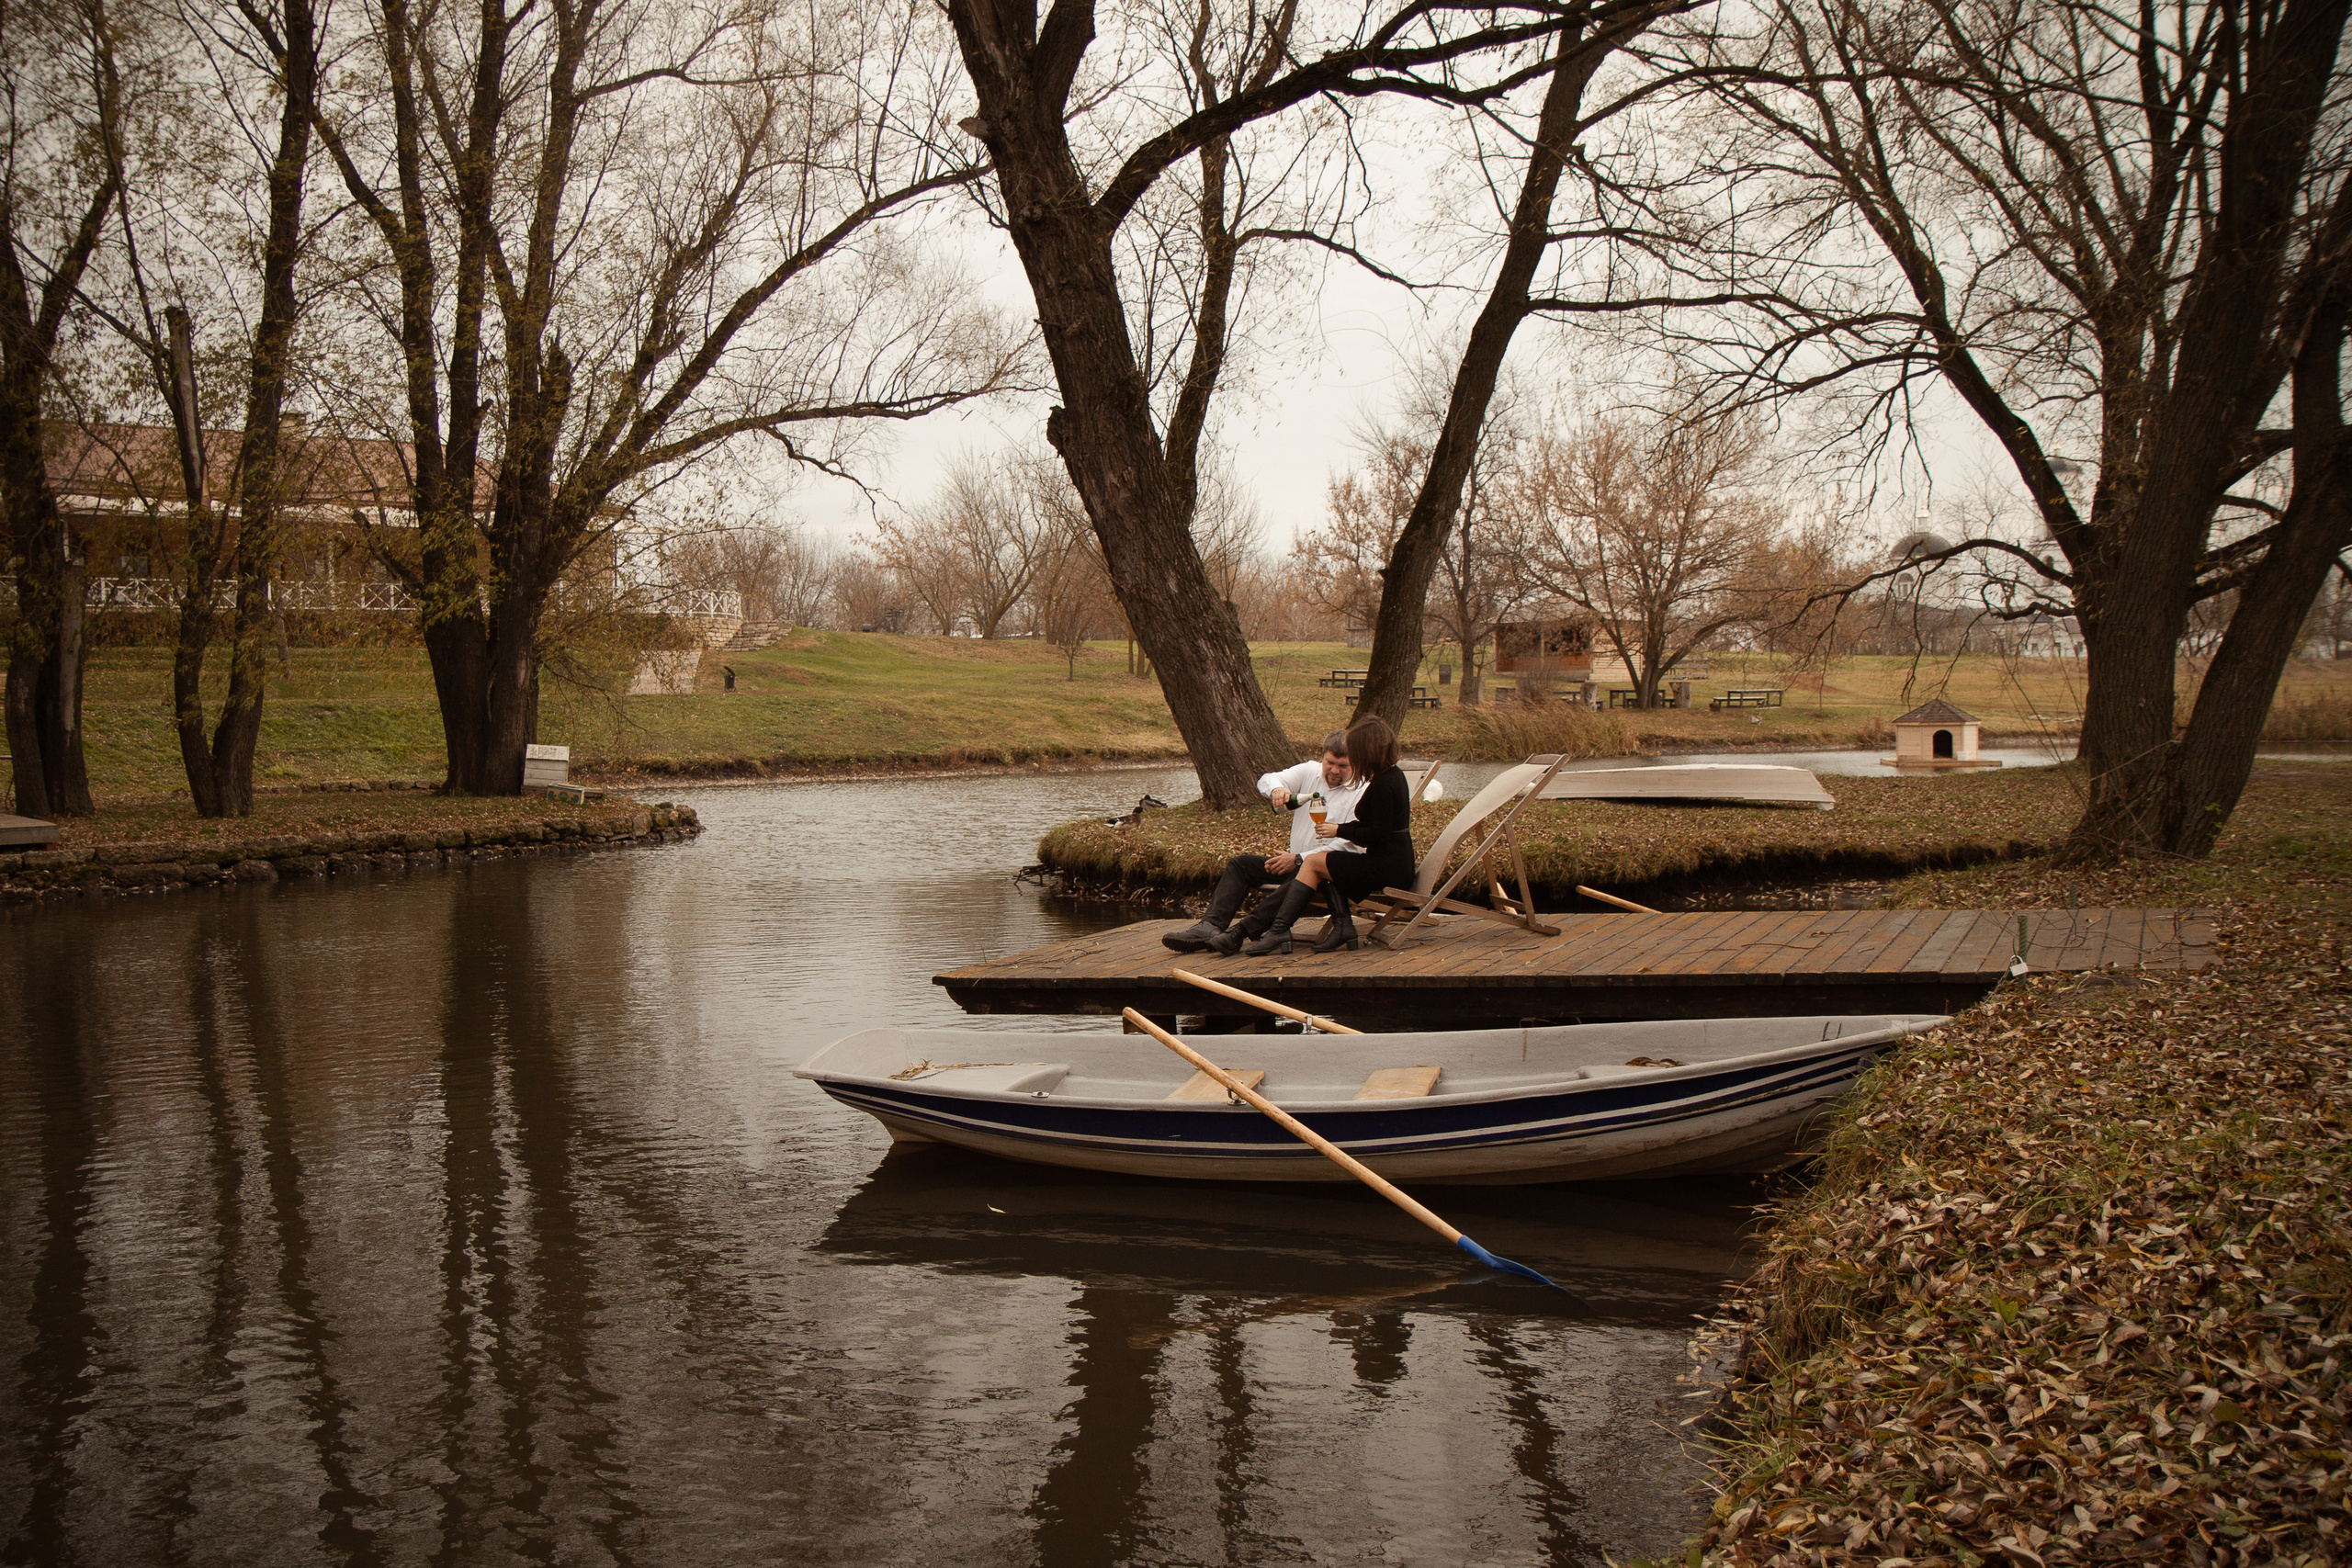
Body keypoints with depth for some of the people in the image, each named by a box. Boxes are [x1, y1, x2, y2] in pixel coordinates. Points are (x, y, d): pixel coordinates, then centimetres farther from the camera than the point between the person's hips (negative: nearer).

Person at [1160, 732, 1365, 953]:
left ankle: (1240, 933, -42)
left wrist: (1298, 859, -20)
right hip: (1295, 860, 7)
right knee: (1239, 864, -5)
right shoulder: (1309, 772, 9)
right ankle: (1210, 926, -24)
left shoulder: (1361, 793, -9)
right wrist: (1276, 789, -25)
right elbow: (1266, 780, 2)